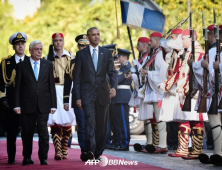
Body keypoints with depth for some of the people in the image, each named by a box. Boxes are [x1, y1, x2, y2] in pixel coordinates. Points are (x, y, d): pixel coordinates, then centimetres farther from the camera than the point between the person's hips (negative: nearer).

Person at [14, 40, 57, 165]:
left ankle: (43, 157, 4)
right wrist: (17, 105, -5)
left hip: (43, 105, 1)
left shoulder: (48, 65, 10)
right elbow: (18, 87, 3)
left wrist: (53, 104, 3)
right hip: (27, 105, 0)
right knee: (27, 132, 5)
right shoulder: (22, 66, 6)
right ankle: (27, 157, 17)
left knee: (43, 131, -4)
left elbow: (51, 85, 8)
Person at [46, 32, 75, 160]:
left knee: (68, 121, 0)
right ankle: (57, 151, -13)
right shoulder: (49, 58, 7)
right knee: (55, 121, -11)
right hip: (54, 91, -1)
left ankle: (65, 150, 11)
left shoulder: (70, 56, 10)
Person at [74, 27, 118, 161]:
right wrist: (77, 97, -4)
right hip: (87, 94, -2)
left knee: (101, 124, 5)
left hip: (102, 94, 2)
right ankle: (90, 151, -23)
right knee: (90, 122, -15)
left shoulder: (107, 53, 10)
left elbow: (112, 72, 4)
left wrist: (114, 86, -16)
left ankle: (98, 153, 13)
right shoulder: (81, 54, 6)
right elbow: (77, 77, 4)